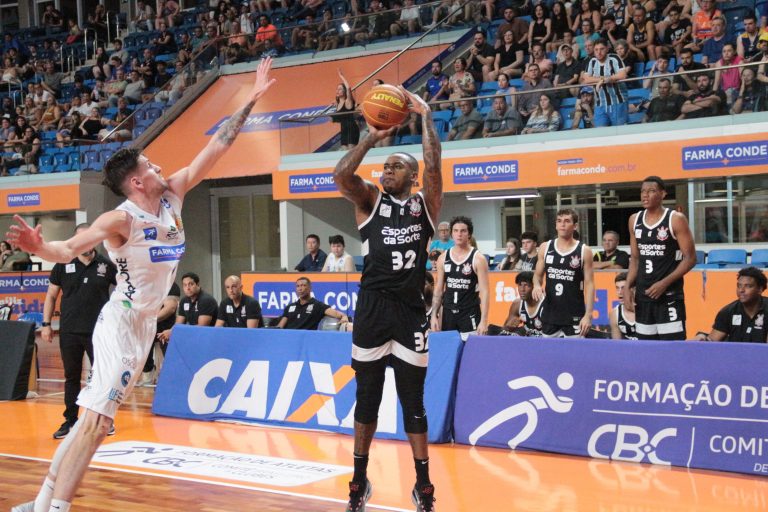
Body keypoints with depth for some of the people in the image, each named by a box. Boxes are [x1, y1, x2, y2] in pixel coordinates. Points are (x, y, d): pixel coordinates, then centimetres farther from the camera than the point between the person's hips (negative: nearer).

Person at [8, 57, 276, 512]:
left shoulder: (173, 194, 2)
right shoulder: (122, 220, -19)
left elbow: (217, 146, 3)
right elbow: (68, 250, -27)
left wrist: (251, 100, 2)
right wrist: (39, 247, -49)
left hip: (145, 324, 8)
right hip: (122, 324, -8)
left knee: (94, 420, 11)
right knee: (95, 422, -14)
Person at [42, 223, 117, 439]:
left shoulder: (106, 265, 0)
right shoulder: (63, 265, 2)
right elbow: (51, 295, 9)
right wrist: (46, 323, 3)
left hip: (98, 331, -1)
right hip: (69, 331, 1)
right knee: (71, 377, 9)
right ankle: (70, 420, 18)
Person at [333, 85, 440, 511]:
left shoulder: (425, 203, 6)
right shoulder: (370, 201, 7)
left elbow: (433, 166, -11)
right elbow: (340, 175, -11)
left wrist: (425, 116, -8)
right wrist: (372, 138, -7)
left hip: (409, 310, -1)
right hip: (372, 308, 1)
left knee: (413, 400, 5)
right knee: (367, 397, 9)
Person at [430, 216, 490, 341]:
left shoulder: (478, 259, -6)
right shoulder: (443, 258, 6)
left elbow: (484, 291, -9)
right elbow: (438, 289, 11)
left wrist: (484, 320, -17)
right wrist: (434, 315, 2)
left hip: (470, 313, -4)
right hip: (448, 313, 4)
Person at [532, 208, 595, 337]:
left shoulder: (584, 251, -4)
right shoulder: (545, 248, 4)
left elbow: (589, 283, -4)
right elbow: (538, 274, 14)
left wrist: (588, 314, -12)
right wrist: (537, 285, -10)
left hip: (574, 315, -3)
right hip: (550, 312, 3)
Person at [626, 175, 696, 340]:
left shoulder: (676, 219, -7)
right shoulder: (634, 220, 9)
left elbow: (690, 258, -9)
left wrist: (664, 283, -17)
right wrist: (627, 287, 3)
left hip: (670, 296, -6)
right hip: (643, 296, 6)